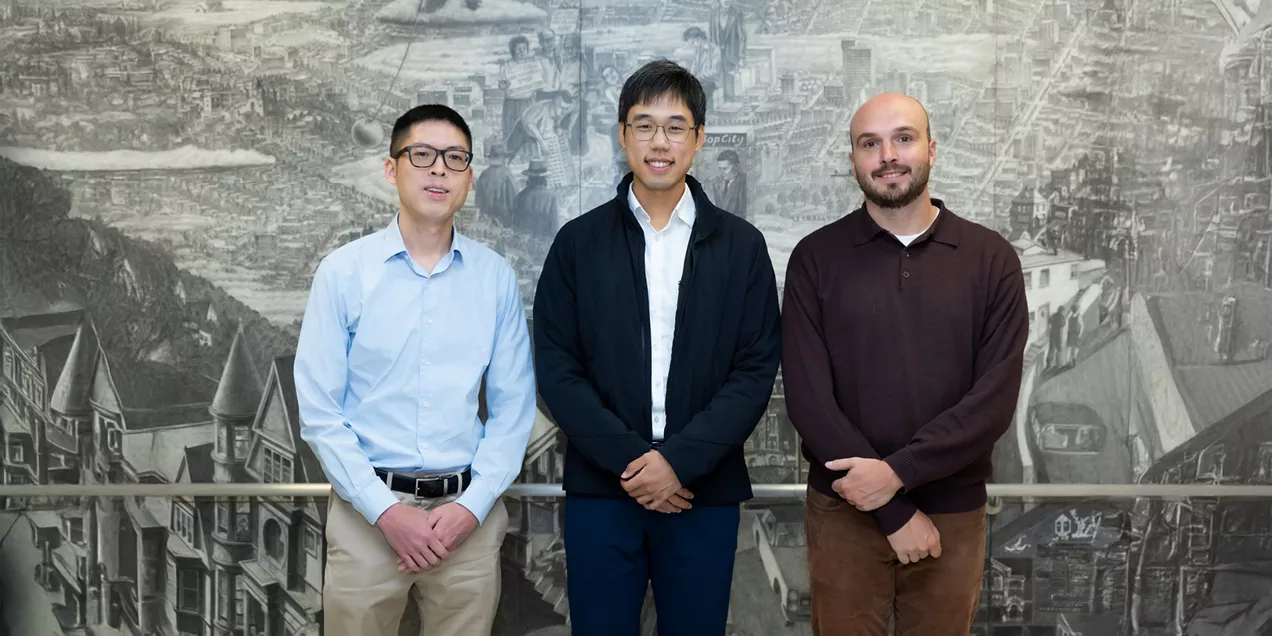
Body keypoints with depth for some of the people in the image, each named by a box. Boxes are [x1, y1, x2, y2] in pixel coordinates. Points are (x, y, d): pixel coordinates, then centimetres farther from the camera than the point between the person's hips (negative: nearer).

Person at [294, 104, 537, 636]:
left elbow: (513, 407, 3)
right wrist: (387, 511, -10)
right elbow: (319, 411, -4)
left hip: (469, 514, 1)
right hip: (368, 510, -1)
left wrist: (471, 507, -7)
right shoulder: (343, 272, -3)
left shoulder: (496, 277, 2)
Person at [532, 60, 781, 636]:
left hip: (704, 494, 0)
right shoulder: (578, 242, 4)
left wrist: (678, 460, -12)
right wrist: (629, 458, -11)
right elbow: (555, 368, -1)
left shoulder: (741, 246, 4)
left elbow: (756, 371, -1)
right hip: (599, 491, 0)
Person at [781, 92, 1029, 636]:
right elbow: (807, 395, -9)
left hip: (954, 514, 1)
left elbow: (996, 395, -7)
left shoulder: (991, 258, 0)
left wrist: (898, 471, -17)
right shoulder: (816, 258, -1)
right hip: (844, 514, -1)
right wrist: (896, 511, -13)